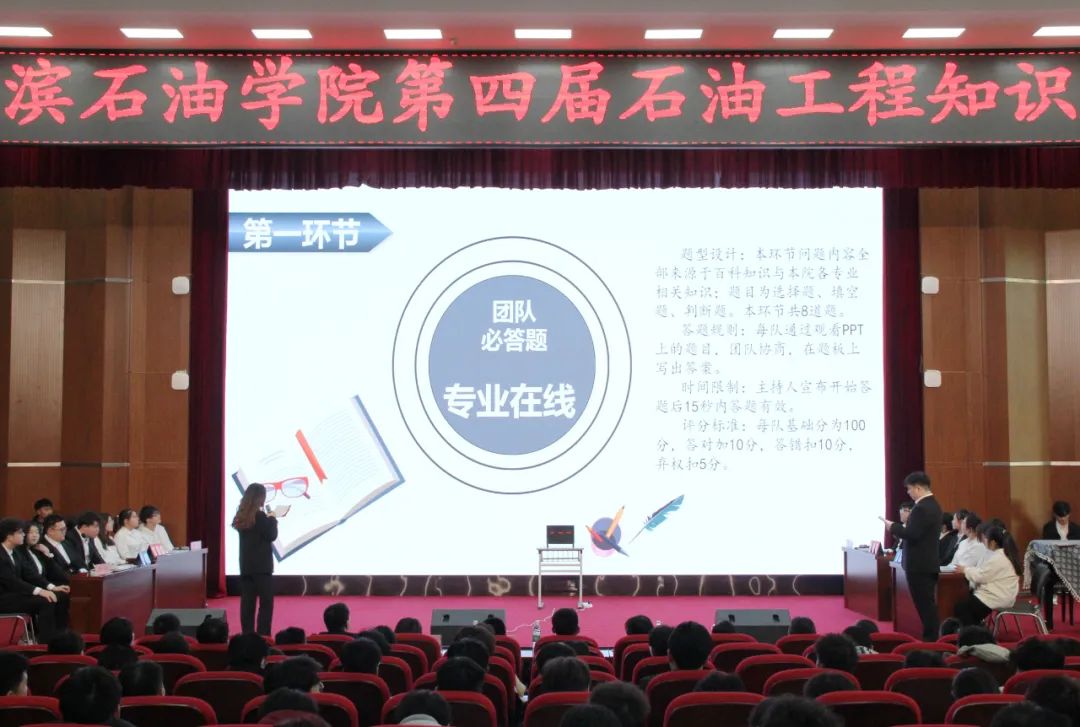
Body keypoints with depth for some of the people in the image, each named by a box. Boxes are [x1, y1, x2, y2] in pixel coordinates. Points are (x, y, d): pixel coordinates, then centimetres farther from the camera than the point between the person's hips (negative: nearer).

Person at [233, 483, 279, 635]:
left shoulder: (241, 515, 7)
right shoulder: (259, 516, -15)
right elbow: (272, 536, -10)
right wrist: (272, 519, 2)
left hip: (246, 565, 7)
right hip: (261, 566, -7)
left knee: (247, 601, 7)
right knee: (266, 601, -1)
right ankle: (263, 635, -4)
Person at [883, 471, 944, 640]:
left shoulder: (921, 508, -20)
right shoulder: (932, 504, 13)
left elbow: (912, 534, -24)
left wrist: (893, 526, -11)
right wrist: (899, 528, 12)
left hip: (919, 564, -10)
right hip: (928, 563, 10)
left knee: (924, 604, -5)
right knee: (928, 603, 14)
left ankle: (930, 639, -2)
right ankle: (932, 637, 18)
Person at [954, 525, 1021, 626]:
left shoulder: (997, 558, -21)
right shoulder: (1006, 554, 12)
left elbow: (980, 576, -19)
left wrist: (965, 570, -4)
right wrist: (969, 569, 7)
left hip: (996, 599, -10)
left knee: (960, 607, -4)